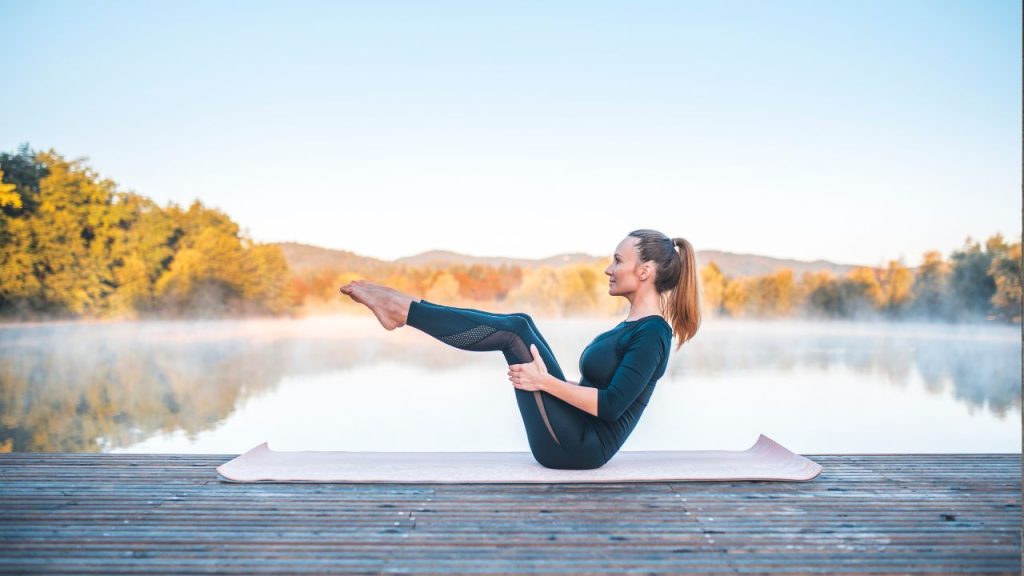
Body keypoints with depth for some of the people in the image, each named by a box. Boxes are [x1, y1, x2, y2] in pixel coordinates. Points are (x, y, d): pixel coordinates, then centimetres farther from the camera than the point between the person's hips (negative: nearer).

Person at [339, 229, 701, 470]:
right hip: (574, 439, 9)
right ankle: (405, 311, 3)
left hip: (579, 446, -9)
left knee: (513, 331, -14)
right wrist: (546, 377, 19)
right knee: (518, 325, 3)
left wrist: (545, 381, -22)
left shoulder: (652, 334, -17)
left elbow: (611, 406, -24)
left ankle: (404, 310, -4)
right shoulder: (634, 326, 13)